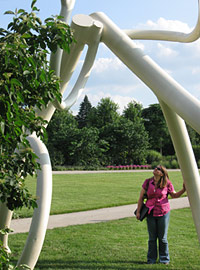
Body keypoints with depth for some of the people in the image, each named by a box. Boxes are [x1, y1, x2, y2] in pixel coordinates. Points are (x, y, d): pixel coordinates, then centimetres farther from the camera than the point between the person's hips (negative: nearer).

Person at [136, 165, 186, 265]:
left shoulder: (167, 184, -6)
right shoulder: (147, 182, -3)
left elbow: (174, 195, 8)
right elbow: (141, 197, 3)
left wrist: (183, 189, -9)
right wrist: (138, 211, 3)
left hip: (163, 213, -1)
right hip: (151, 213, 1)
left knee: (162, 237, 6)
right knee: (152, 238, 9)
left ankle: (164, 258, 22)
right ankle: (151, 259, 23)